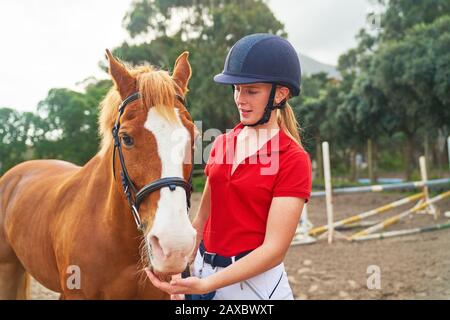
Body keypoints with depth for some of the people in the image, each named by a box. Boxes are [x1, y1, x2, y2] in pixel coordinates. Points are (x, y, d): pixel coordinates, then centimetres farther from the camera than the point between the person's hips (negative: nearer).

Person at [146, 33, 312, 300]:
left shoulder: (293, 160, -14)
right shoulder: (222, 143, 4)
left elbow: (275, 248, -19)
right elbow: (203, 218, 10)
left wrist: (205, 285, -27)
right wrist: (180, 276, 7)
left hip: (255, 280, -5)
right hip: (202, 269, 5)